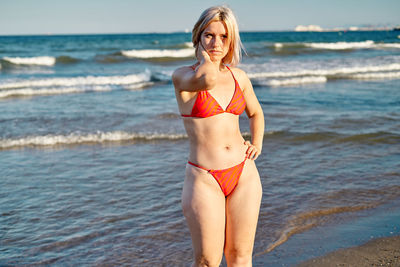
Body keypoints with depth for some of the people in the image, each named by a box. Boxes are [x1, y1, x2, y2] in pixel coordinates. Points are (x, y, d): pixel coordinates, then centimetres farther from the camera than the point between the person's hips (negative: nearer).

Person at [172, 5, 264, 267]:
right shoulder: (182, 76, -7)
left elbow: (256, 112, 25)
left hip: (244, 174, 4)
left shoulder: (239, 77, 7)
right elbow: (208, 79, -30)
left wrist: (257, 143, 7)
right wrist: (204, 57, -8)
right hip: (204, 178, -4)